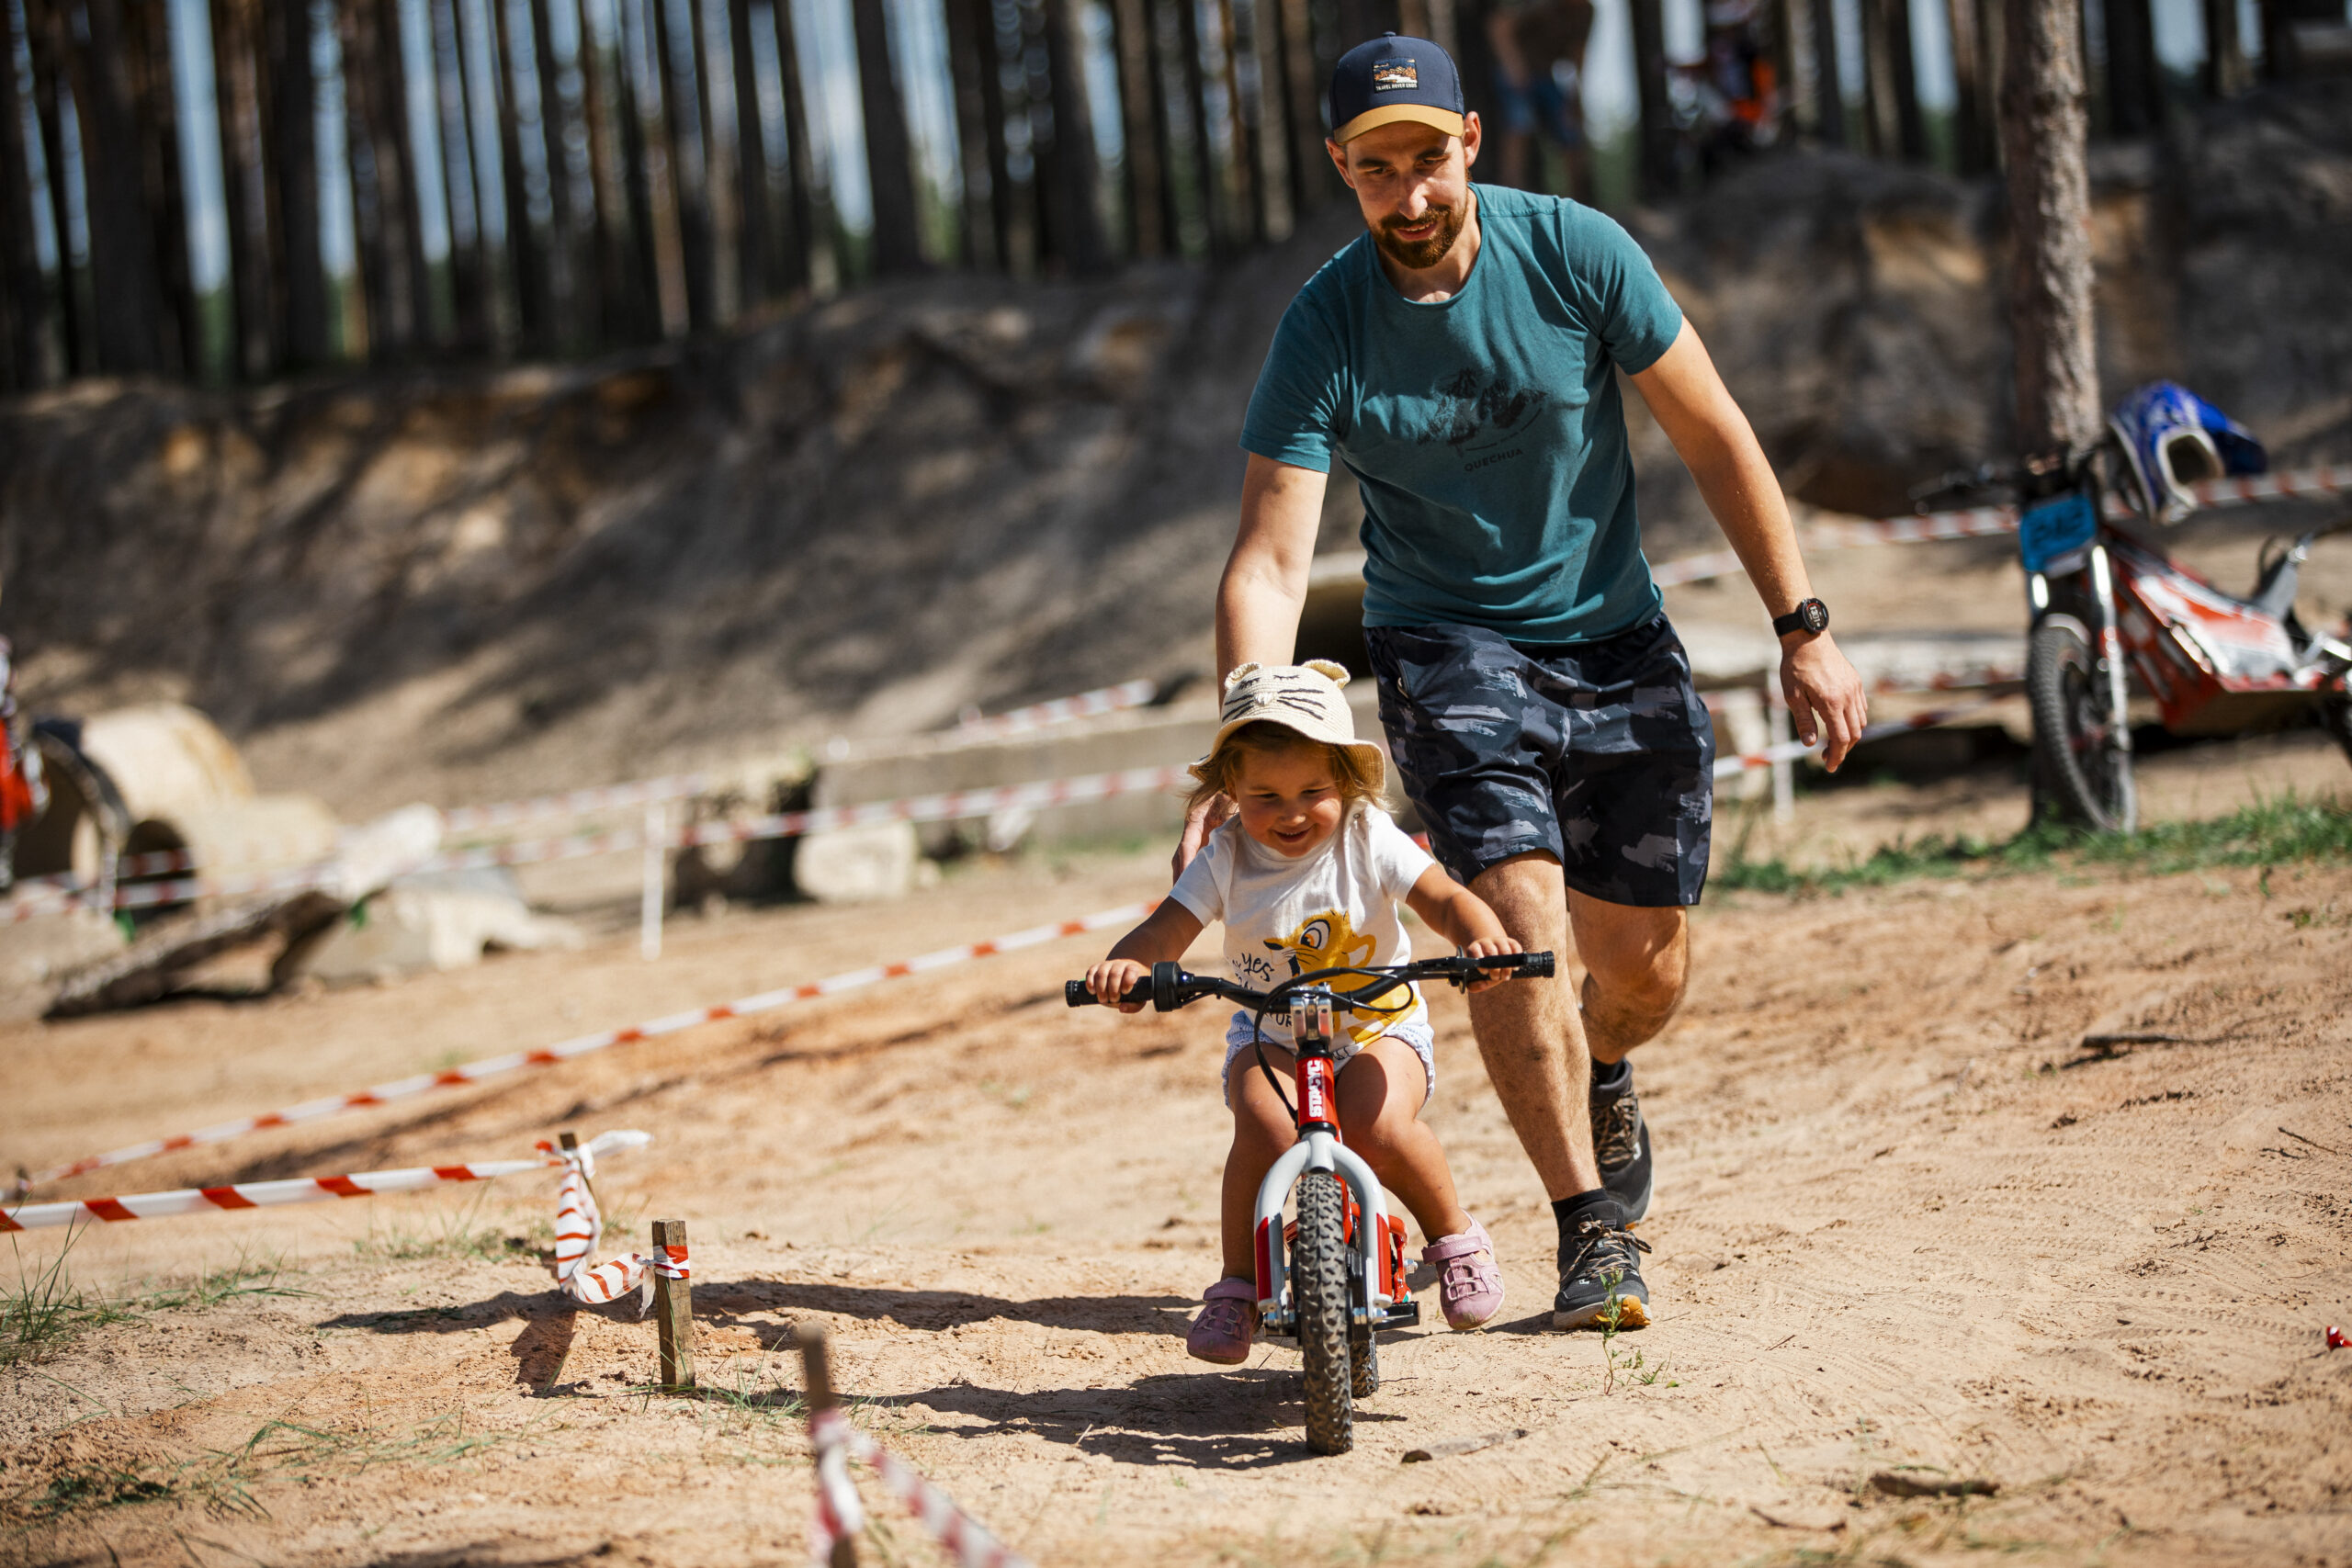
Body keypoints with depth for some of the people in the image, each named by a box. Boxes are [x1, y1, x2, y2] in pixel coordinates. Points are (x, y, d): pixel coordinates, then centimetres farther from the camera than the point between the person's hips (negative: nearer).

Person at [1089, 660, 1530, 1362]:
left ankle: (1455, 1237, -2)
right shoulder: (1226, 858, -10)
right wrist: (1129, 963, -43)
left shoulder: (1366, 838, -12)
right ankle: (1238, 1284, -12)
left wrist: (1482, 934, -44)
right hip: (1270, 1035, 1)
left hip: (1379, 1022, -1)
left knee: (1378, 1127, -30)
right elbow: (1166, 930, -19)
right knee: (1265, 1129, -29)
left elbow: (1445, 899, -20)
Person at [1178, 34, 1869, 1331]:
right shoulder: (1322, 332, -15)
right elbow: (1270, 561, -19)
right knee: (1518, 919, -22)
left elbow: (1713, 441, -4)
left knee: (1649, 967, 5)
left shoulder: (1576, 253, -12)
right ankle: (1593, 1228, -11)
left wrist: (1803, 631, -6)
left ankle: (1599, 1079, 41)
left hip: (1616, 640, 2)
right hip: (1449, 647, -2)